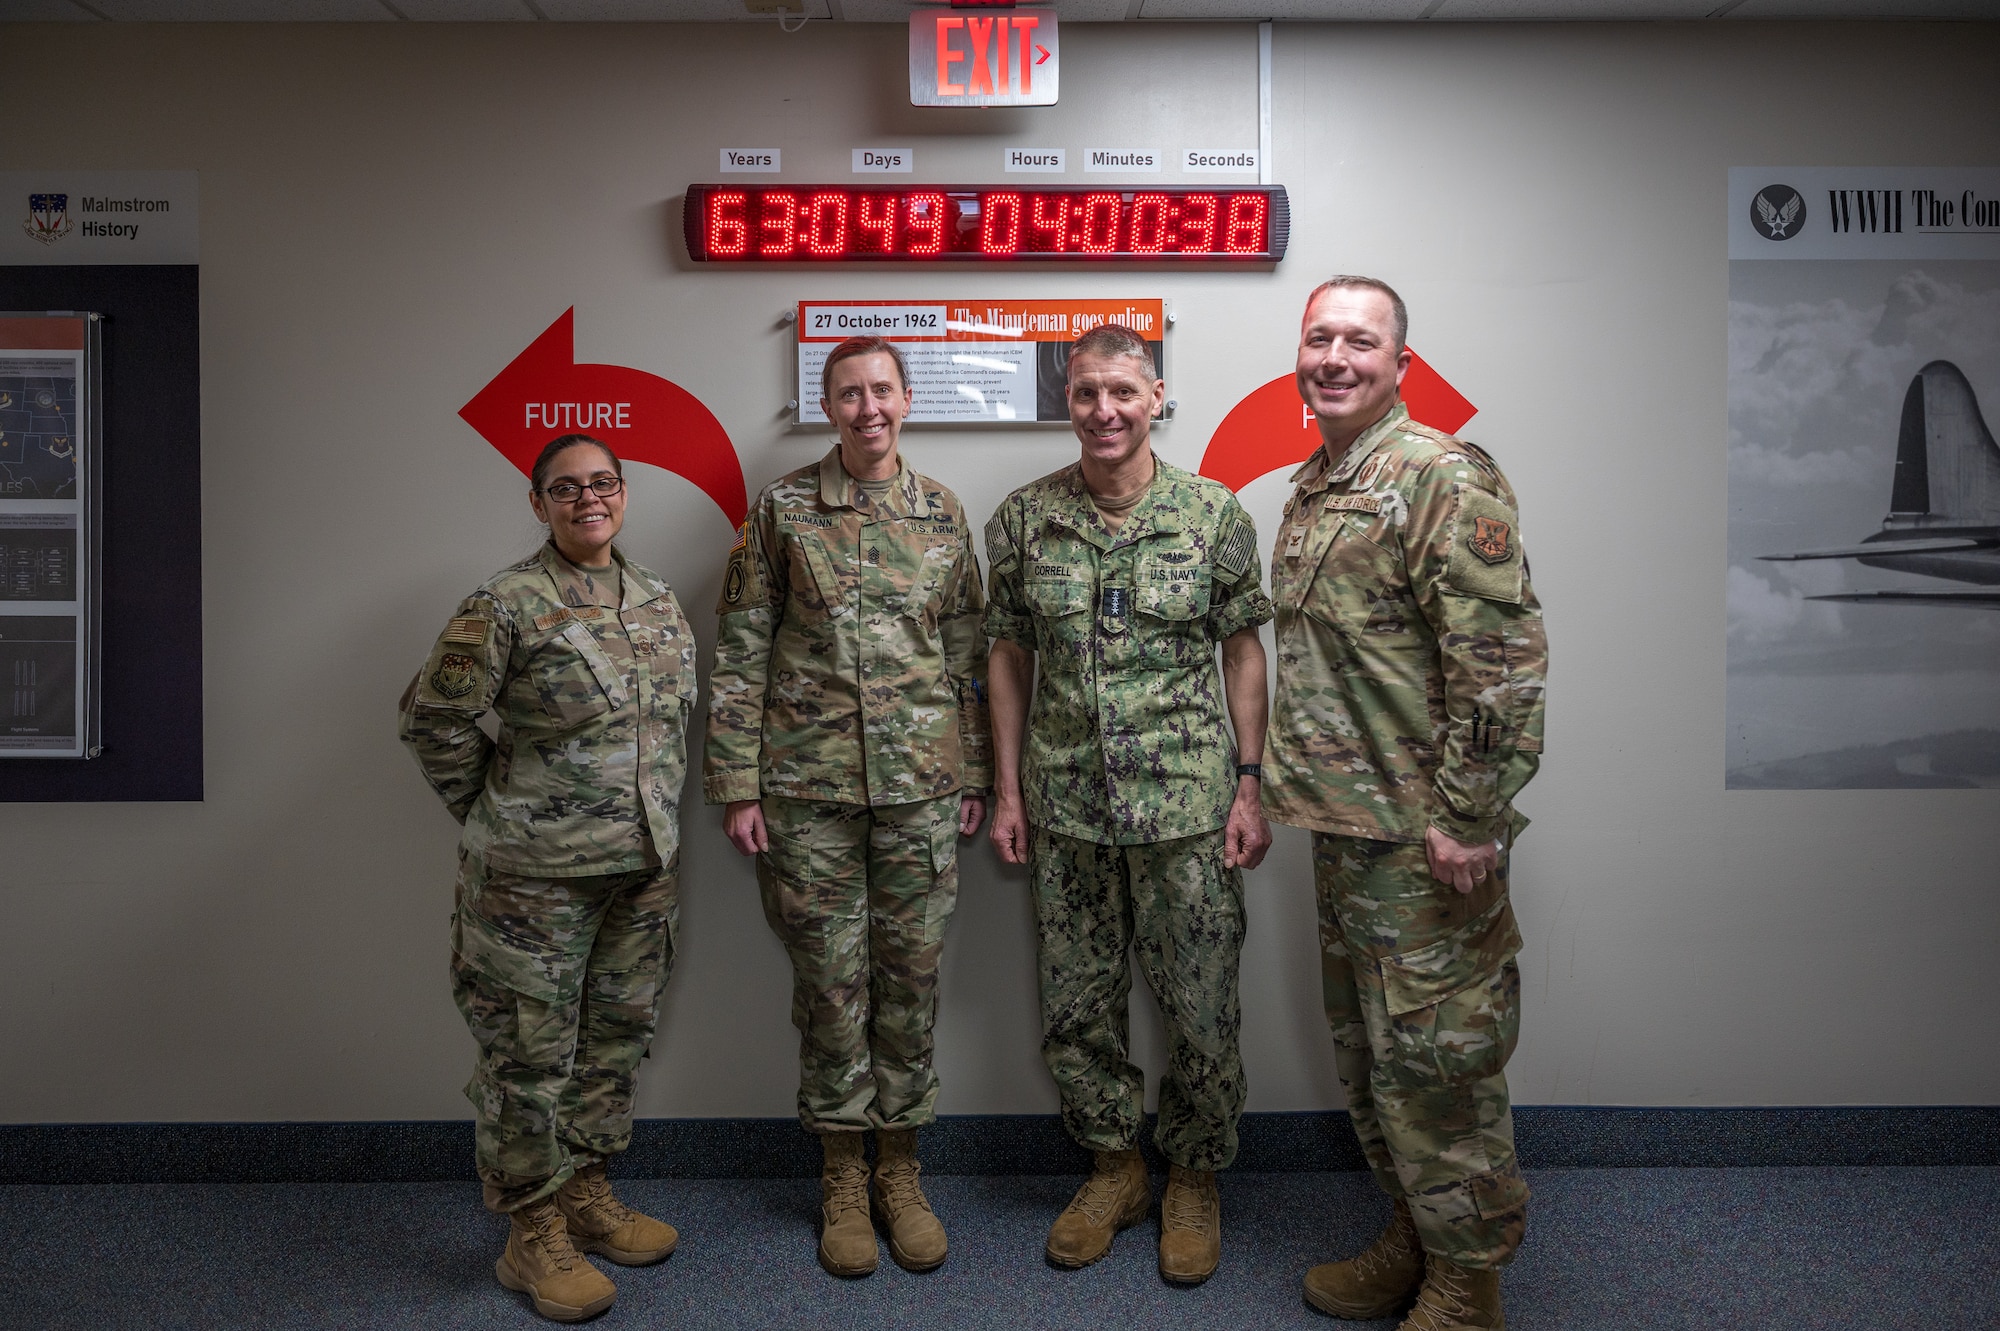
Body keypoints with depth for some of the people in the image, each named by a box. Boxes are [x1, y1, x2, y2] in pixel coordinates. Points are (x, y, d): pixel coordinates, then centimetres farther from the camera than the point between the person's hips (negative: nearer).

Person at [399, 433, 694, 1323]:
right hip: (537, 874, -6)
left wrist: (654, 819, 15)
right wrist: (493, 813, -2)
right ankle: (533, 1235, 22)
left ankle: (584, 1191, 36)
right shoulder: (506, 605, -12)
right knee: (531, 1053, 5)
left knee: (617, 1038, 17)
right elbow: (434, 718, -9)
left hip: (644, 865, 6)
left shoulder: (659, 602, 8)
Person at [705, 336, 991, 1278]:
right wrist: (737, 784, -5)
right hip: (808, 786, -1)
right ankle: (843, 1177, 25)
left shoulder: (943, 512, 7)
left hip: (921, 784, 2)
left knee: (910, 978, 9)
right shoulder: (781, 509, 1)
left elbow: (968, 652, 9)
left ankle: (901, 1169, 26)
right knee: (830, 981, 7)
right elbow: (741, 652, -1)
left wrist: (975, 773, 7)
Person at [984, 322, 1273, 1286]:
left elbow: (1243, 649, 2)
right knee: (1075, 1009, 12)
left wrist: (1249, 786, -3)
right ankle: (1115, 1169, 35)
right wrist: (1007, 789, 3)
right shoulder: (1024, 518, 2)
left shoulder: (1214, 513, -2)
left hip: (1186, 803, -2)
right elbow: (1009, 654, 6)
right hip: (1064, 805, 2)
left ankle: (1194, 1180, 30)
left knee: (1200, 1009, 6)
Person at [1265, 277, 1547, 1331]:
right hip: (1342, 826, 9)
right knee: (1369, 1051, 19)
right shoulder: (1310, 488, 14)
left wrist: (1467, 818, -21)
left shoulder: (1442, 476, -13)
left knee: (1433, 1058, 2)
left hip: (1421, 836, -9)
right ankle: (1410, 1244, 37)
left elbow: (1501, 659, -19)